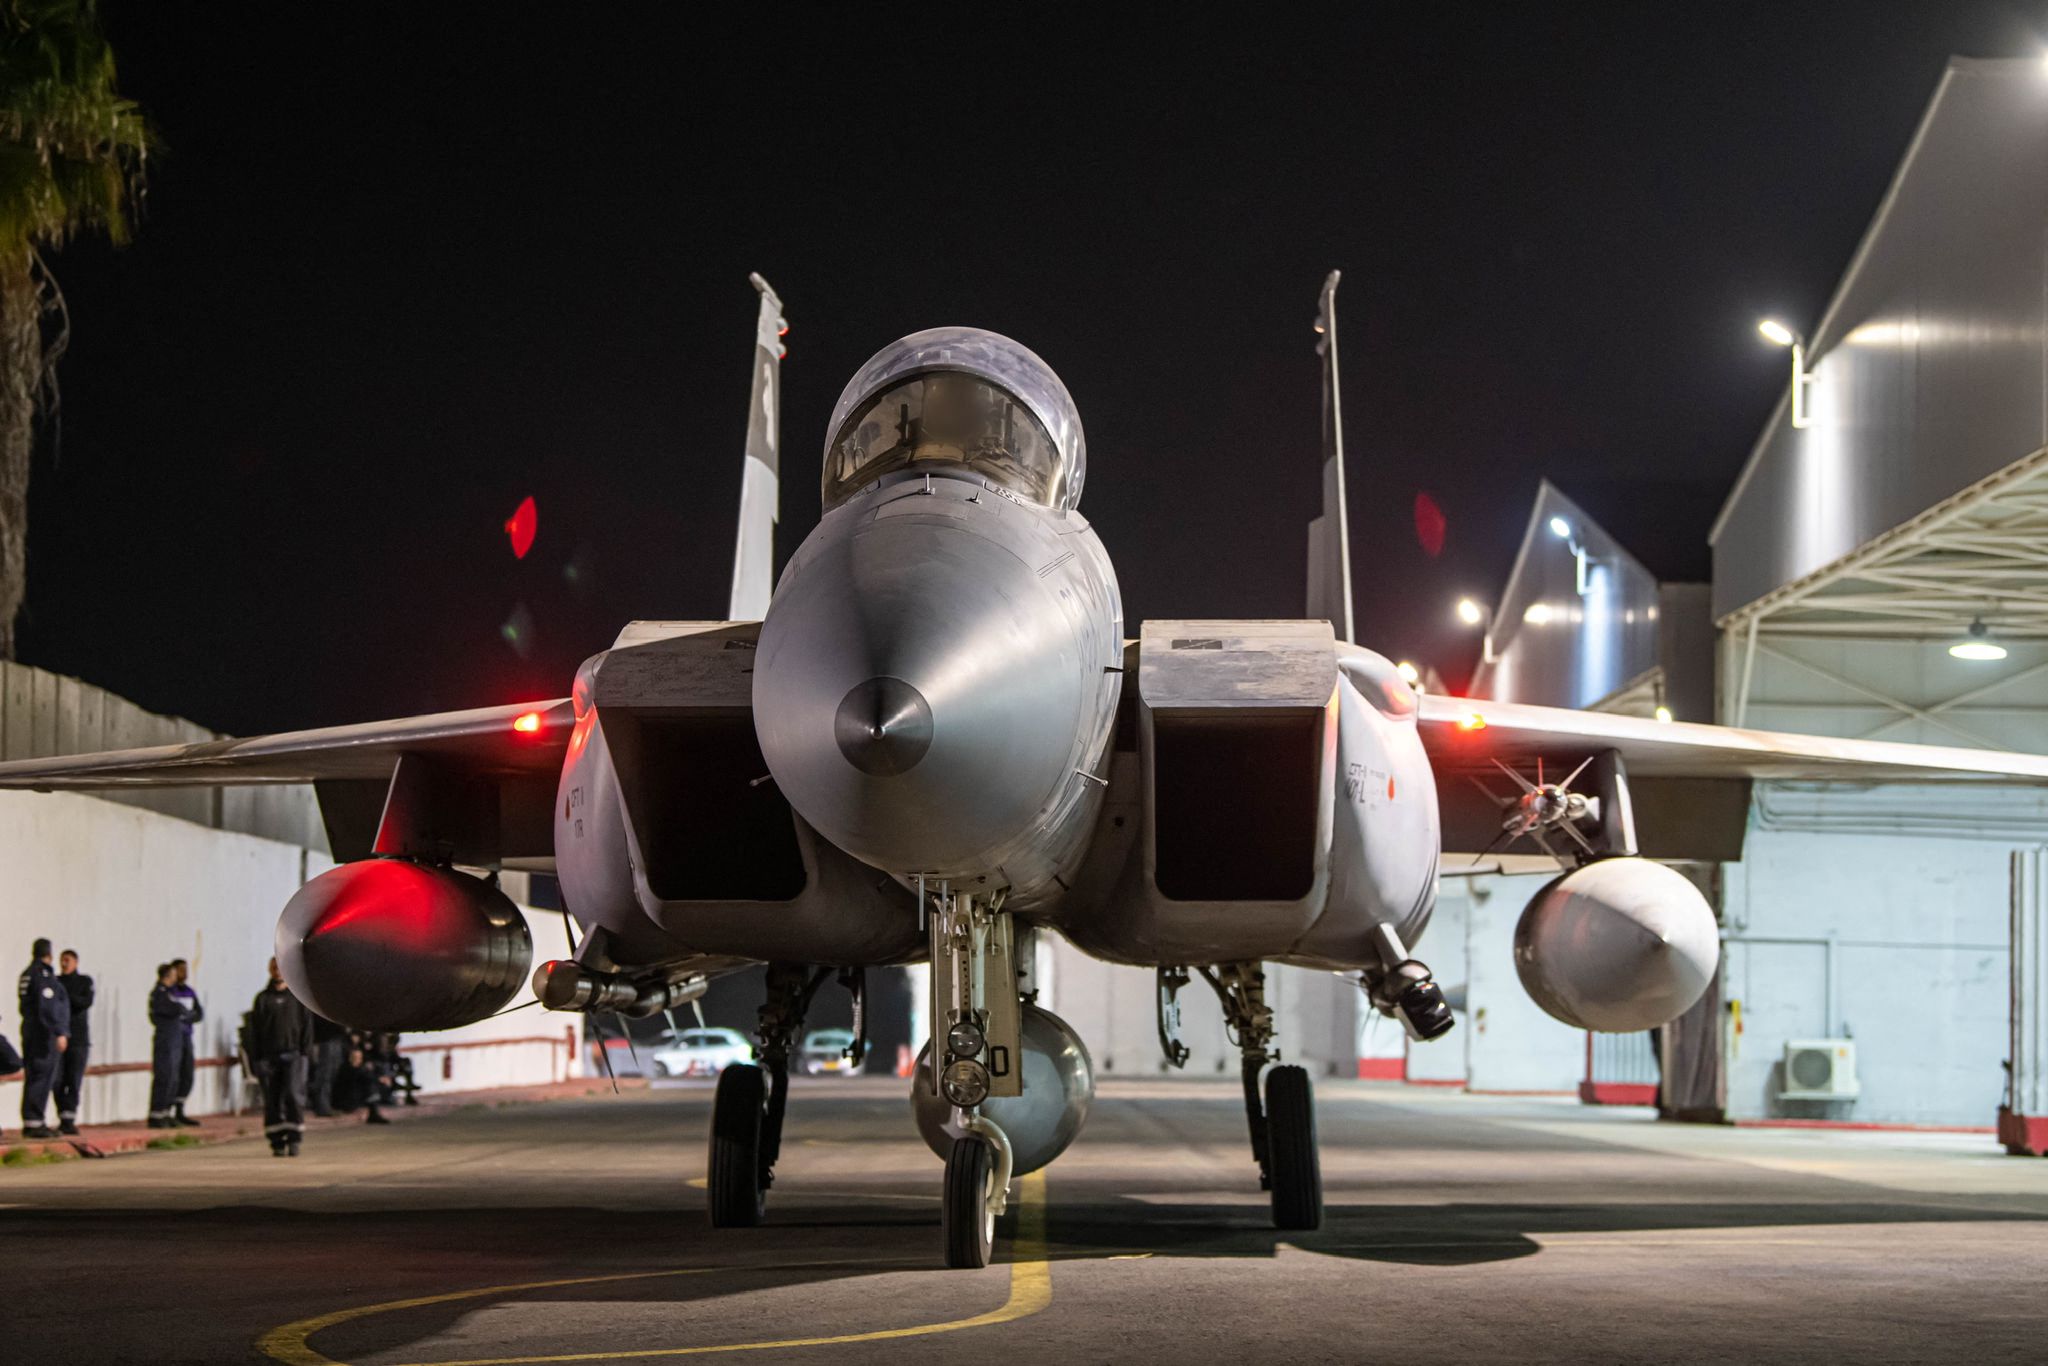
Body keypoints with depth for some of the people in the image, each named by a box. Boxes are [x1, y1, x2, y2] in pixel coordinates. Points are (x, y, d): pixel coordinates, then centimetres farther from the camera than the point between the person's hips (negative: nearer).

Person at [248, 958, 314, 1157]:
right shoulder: (263, 998, 12)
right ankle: (277, 1142, 7)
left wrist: (306, 1053, -3)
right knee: (272, 1101, 1)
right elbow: (255, 1031, 10)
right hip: (269, 1056, 2)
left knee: (294, 1096, -14)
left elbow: (307, 1027, 7)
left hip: (293, 1054, -2)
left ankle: (294, 1140, -7)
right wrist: (256, 1059, 1)